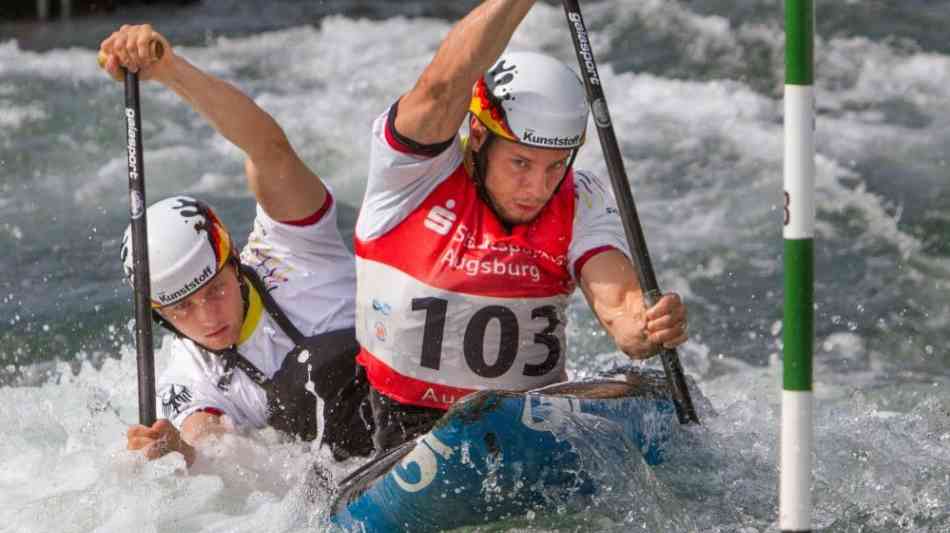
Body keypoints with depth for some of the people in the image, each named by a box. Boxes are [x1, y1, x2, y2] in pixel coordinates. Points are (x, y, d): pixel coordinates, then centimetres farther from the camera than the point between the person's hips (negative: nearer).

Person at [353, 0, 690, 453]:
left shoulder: (581, 203, -3)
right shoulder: (412, 169, -12)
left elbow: (615, 298, -19)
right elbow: (444, 86, -31)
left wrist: (645, 330, -42)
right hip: (409, 428, -3)